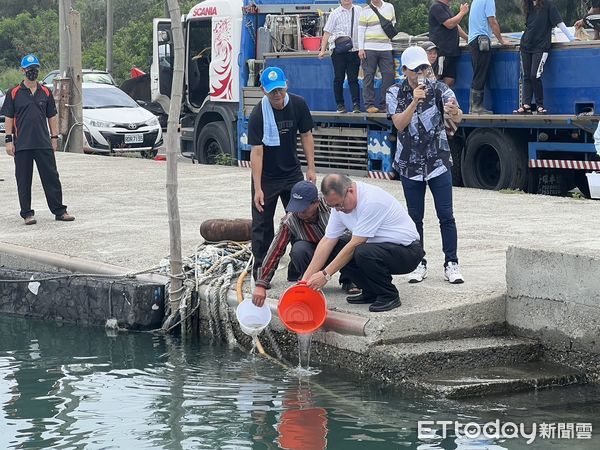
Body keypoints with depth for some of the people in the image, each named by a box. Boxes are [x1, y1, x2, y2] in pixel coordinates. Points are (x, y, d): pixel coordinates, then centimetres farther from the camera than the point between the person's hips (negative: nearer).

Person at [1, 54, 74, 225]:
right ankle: (27, 213, 10)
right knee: (23, 181, 3)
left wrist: (54, 137, 8)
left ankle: (59, 211, 8)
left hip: (44, 144, 2)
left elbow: (52, 116, 13)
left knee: (51, 178, 2)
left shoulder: (46, 93, 9)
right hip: (22, 145, -2)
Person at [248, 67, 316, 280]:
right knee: (262, 224, 1)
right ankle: (261, 272, 9)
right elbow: (256, 152, -23)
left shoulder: (298, 105, -9)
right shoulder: (258, 115, -21)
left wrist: (311, 168, -3)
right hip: (266, 177, -4)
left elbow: (306, 135, 3)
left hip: (292, 173, 4)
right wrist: (258, 189, -27)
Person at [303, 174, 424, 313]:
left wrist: (326, 274, -22)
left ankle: (389, 296, -11)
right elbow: (328, 241, 0)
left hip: (408, 250, -9)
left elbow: (355, 244, -26)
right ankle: (371, 292, 6)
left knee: (362, 253, -33)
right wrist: (306, 278, -7)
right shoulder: (339, 202, -1)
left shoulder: (371, 200, -27)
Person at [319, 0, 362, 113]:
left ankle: (356, 104, -5)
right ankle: (340, 105, 8)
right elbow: (327, 32, 2)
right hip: (338, 50, -1)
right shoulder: (335, 13, 4)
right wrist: (323, 50, -5)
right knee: (339, 78, 2)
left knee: (353, 79, -1)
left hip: (354, 50, 1)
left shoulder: (359, 11, 9)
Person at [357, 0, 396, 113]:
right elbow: (361, 30, 0)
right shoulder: (366, 10, 2)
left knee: (389, 75, -2)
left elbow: (393, 25, 23)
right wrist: (360, 49, -7)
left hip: (386, 48, 3)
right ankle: (369, 105, 1)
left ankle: (384, 104, 4)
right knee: (369, 76, -2)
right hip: (369, 48, -3)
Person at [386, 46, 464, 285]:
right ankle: (418, 264, 17)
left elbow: (458, 118, -20)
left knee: (446, 215, -3)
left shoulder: (439, 90, -6)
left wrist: (454, 111, -44)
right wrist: (414, 101, -30)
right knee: (415, 217, 8)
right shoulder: (395, 94, -2)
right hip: (410, 164, 1)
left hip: (439, 162, -1)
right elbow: (399, 124, -15)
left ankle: (451, 264, 4)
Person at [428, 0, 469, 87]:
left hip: (451, 51, 10)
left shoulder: (446, 8, 23)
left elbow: (456, 26, 31)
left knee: (449, 81, 2)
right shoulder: (436, 7, -9)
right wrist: (462, 12, -6)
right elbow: (450, 24, -18)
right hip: (441, 51, -10)